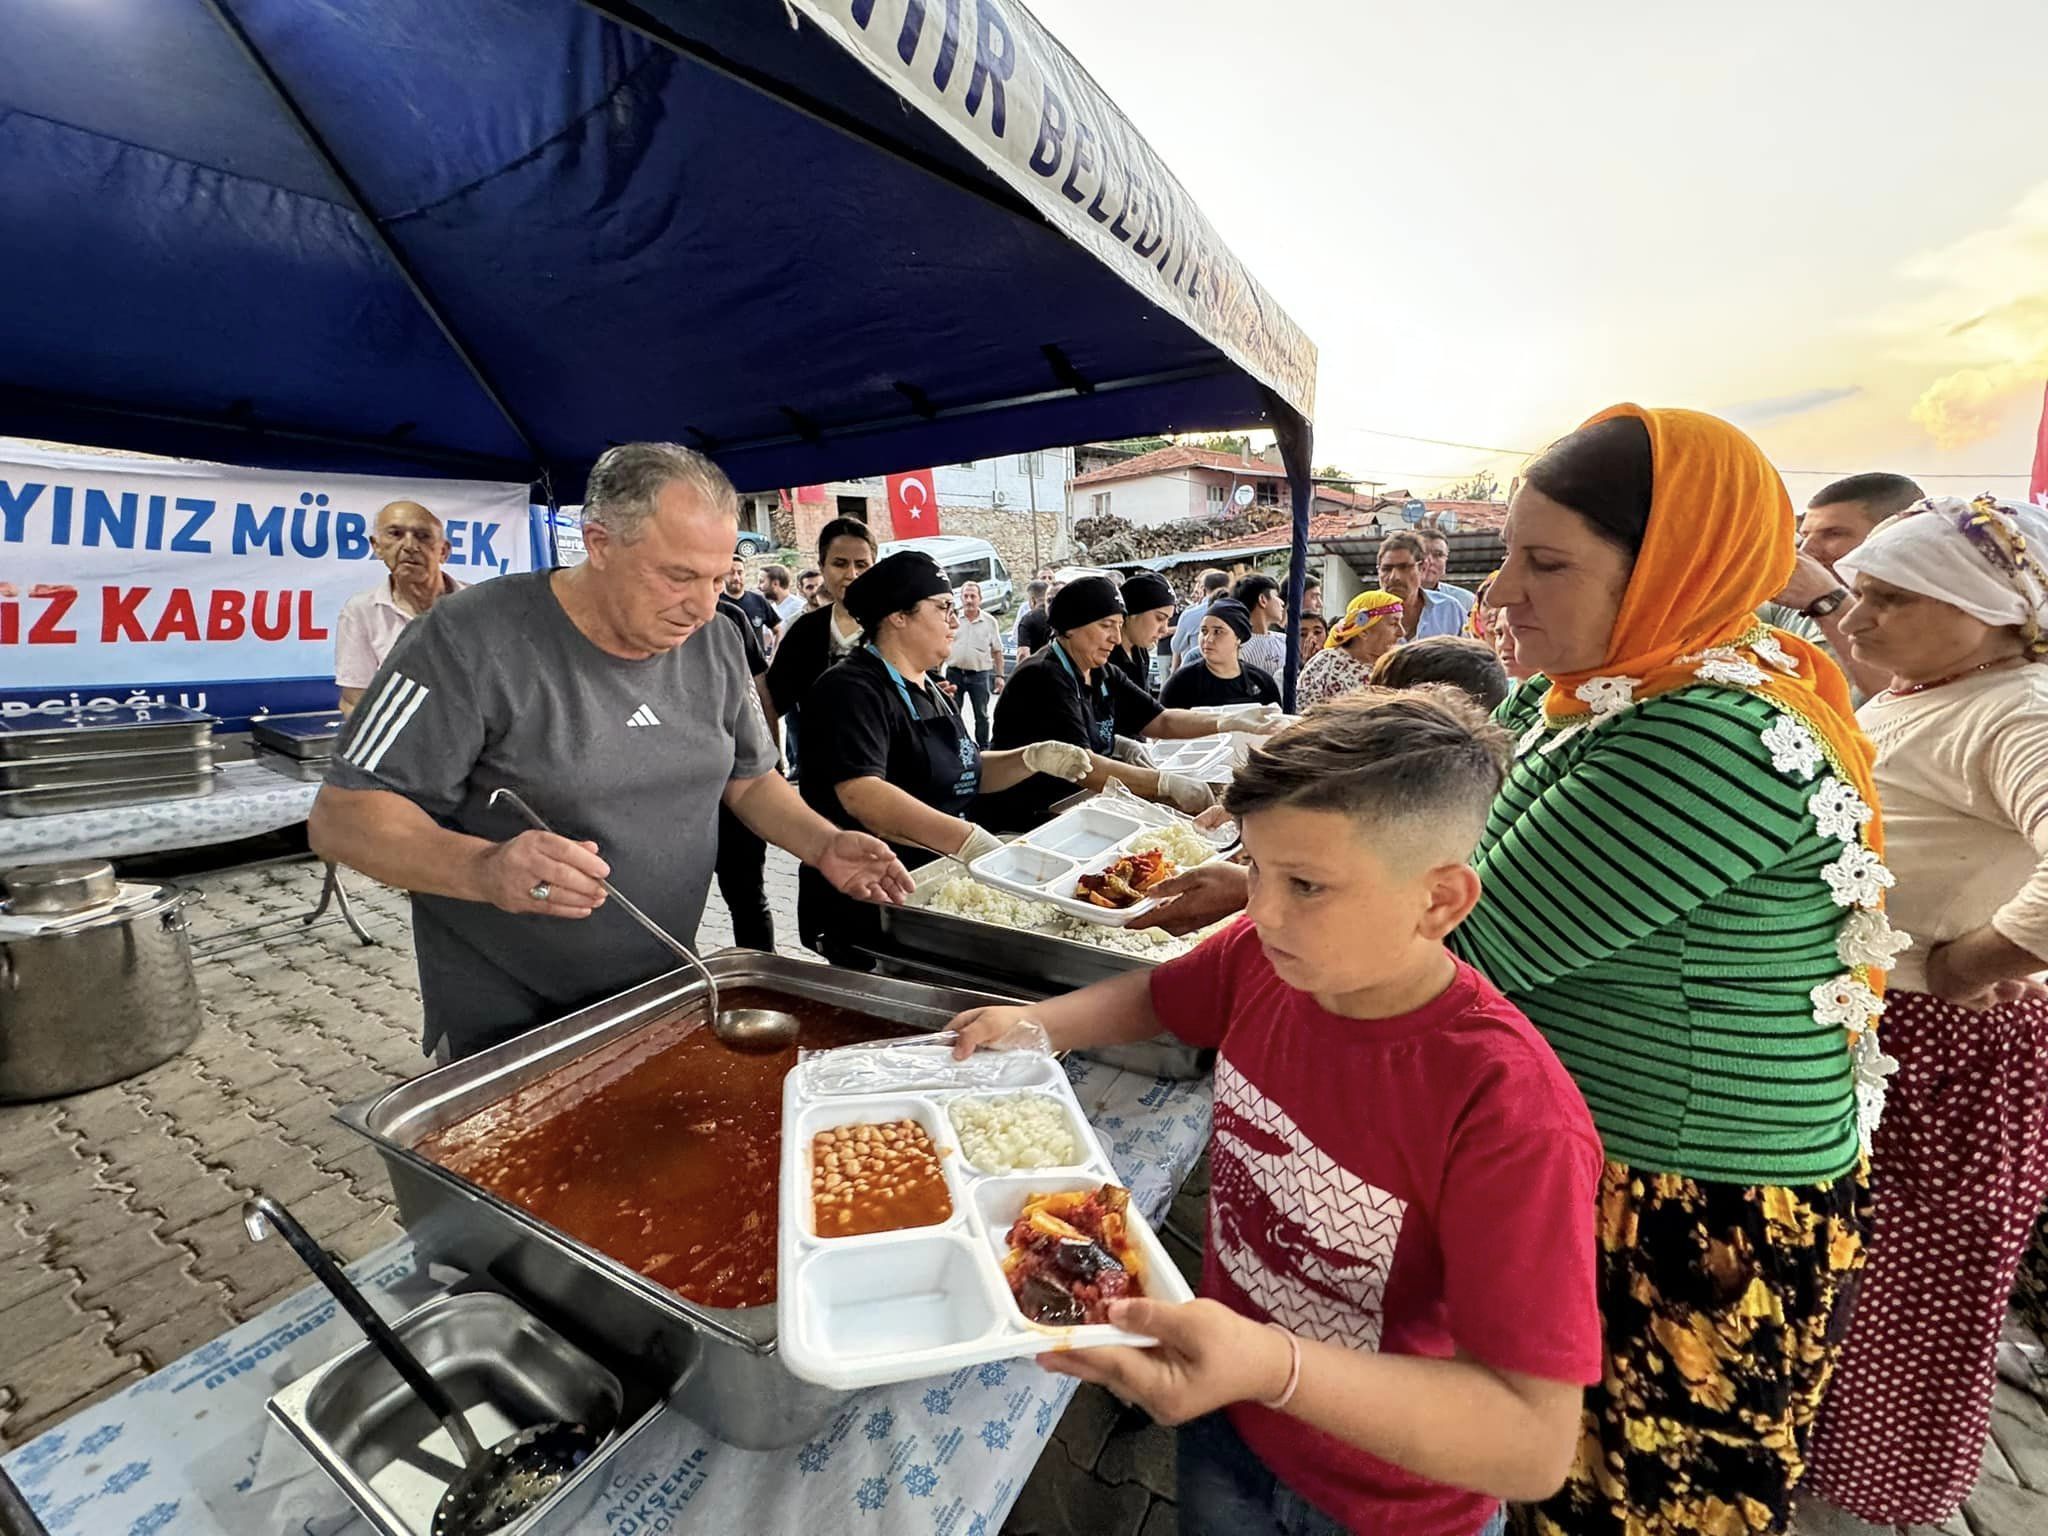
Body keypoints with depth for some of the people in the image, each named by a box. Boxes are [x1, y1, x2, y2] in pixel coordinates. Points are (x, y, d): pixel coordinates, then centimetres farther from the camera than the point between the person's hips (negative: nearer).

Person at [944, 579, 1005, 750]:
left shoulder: (989, 621, 2)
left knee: (982, 715, 7)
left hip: (980, 674, -1)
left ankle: (983, 748, 18)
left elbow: (997, 651, 5)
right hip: (954, 672, 1)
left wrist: (999, 675, 0)